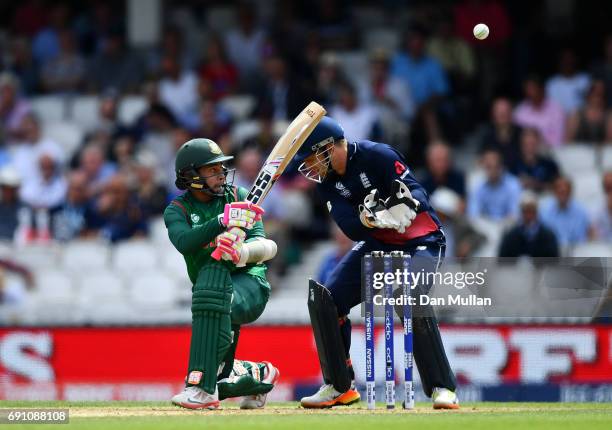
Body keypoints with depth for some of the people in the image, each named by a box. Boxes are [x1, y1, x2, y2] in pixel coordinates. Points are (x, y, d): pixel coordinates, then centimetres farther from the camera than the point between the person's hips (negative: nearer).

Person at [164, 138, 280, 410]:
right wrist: (223, 220, -35)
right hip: (208, 292, 3)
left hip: (249, 283, -2)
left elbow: (264, 246, -10)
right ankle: (258, 375, 29)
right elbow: (184, 243, -21)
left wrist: (242, 252, -34)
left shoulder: (238, 197, 3)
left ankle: (203, 386, -40)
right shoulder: (177, 210, 2)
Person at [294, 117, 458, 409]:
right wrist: (367, 217, -37)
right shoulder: (326, 179, -2)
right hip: (376, 243, 7)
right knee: (325, 301, -4)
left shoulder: (377, 156, -21)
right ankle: (340, 387, 10)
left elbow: (417, 194, -24)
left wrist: (406, 204, -46)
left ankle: (442, 388, -25)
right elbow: (351, 229, -15)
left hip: (419, 241, -7)